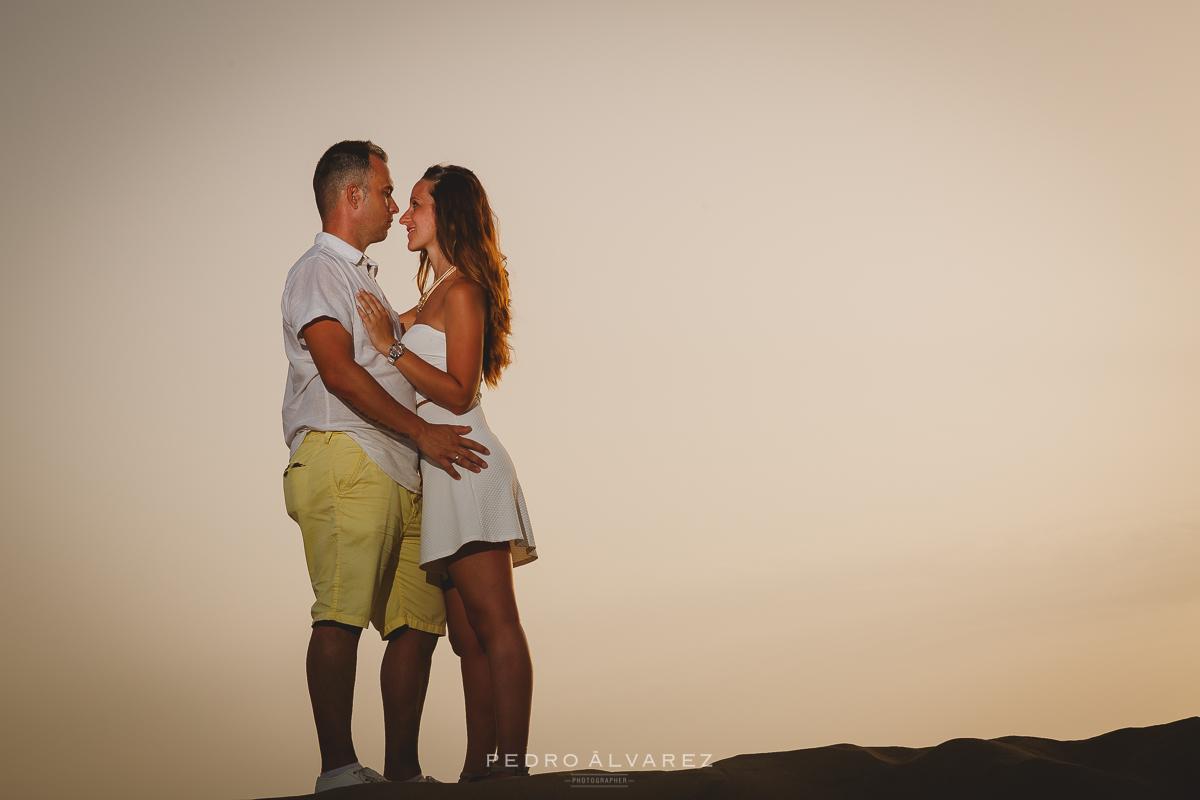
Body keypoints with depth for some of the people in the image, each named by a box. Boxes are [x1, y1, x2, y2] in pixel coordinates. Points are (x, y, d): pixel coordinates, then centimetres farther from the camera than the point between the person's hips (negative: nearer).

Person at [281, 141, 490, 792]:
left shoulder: (361, 277, 31)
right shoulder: (318, 271, 1)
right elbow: (339, 371, -12)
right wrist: (422, 431, -13)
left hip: (396, 472, 9)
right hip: (341, 457, -9)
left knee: (419, 622, 2)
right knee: (341, 615, -13)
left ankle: (402, 770, 4)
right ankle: (338, 768, -13)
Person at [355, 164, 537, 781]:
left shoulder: (461, 291, -6)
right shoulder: (438, 294, 21)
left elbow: (458, 392, -14)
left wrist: (392, 344, -14)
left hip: (465, 463, -10)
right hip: (443, 474, 10)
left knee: (495, 624, -13)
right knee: (468, 637, 7)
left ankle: (511, 768, -15)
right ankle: (479, 770, 9)